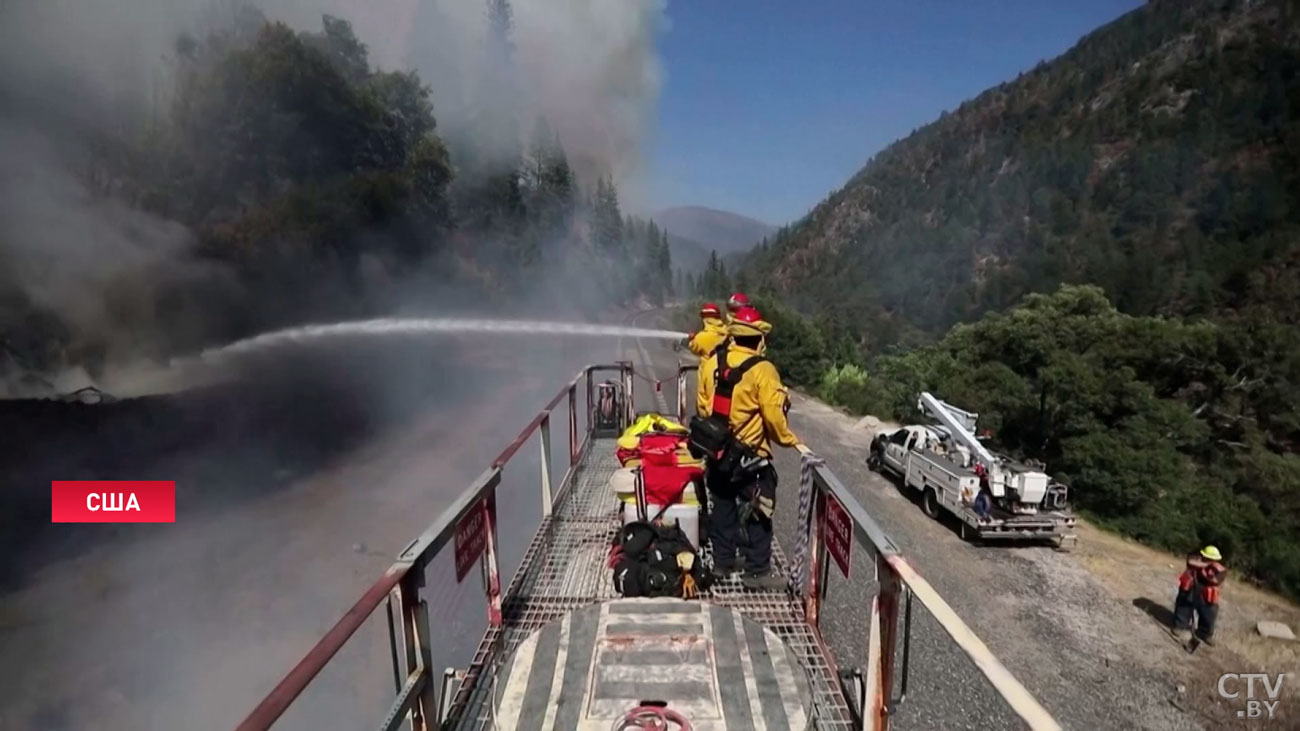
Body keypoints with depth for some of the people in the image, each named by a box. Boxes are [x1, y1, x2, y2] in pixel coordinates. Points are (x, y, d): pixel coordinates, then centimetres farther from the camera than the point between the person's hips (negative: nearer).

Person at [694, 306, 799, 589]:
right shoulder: (761, 369, -18)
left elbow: (703, 405, 5)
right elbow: (773, 413, -19)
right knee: (758, 512, 7)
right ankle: (757, 571, 15)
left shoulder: (711, 362, -2)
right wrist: (789, 440, -3)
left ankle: (723, 561, 30)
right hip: (748, 454, -6)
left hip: (717, 450, 6)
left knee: (723, 505, 18)